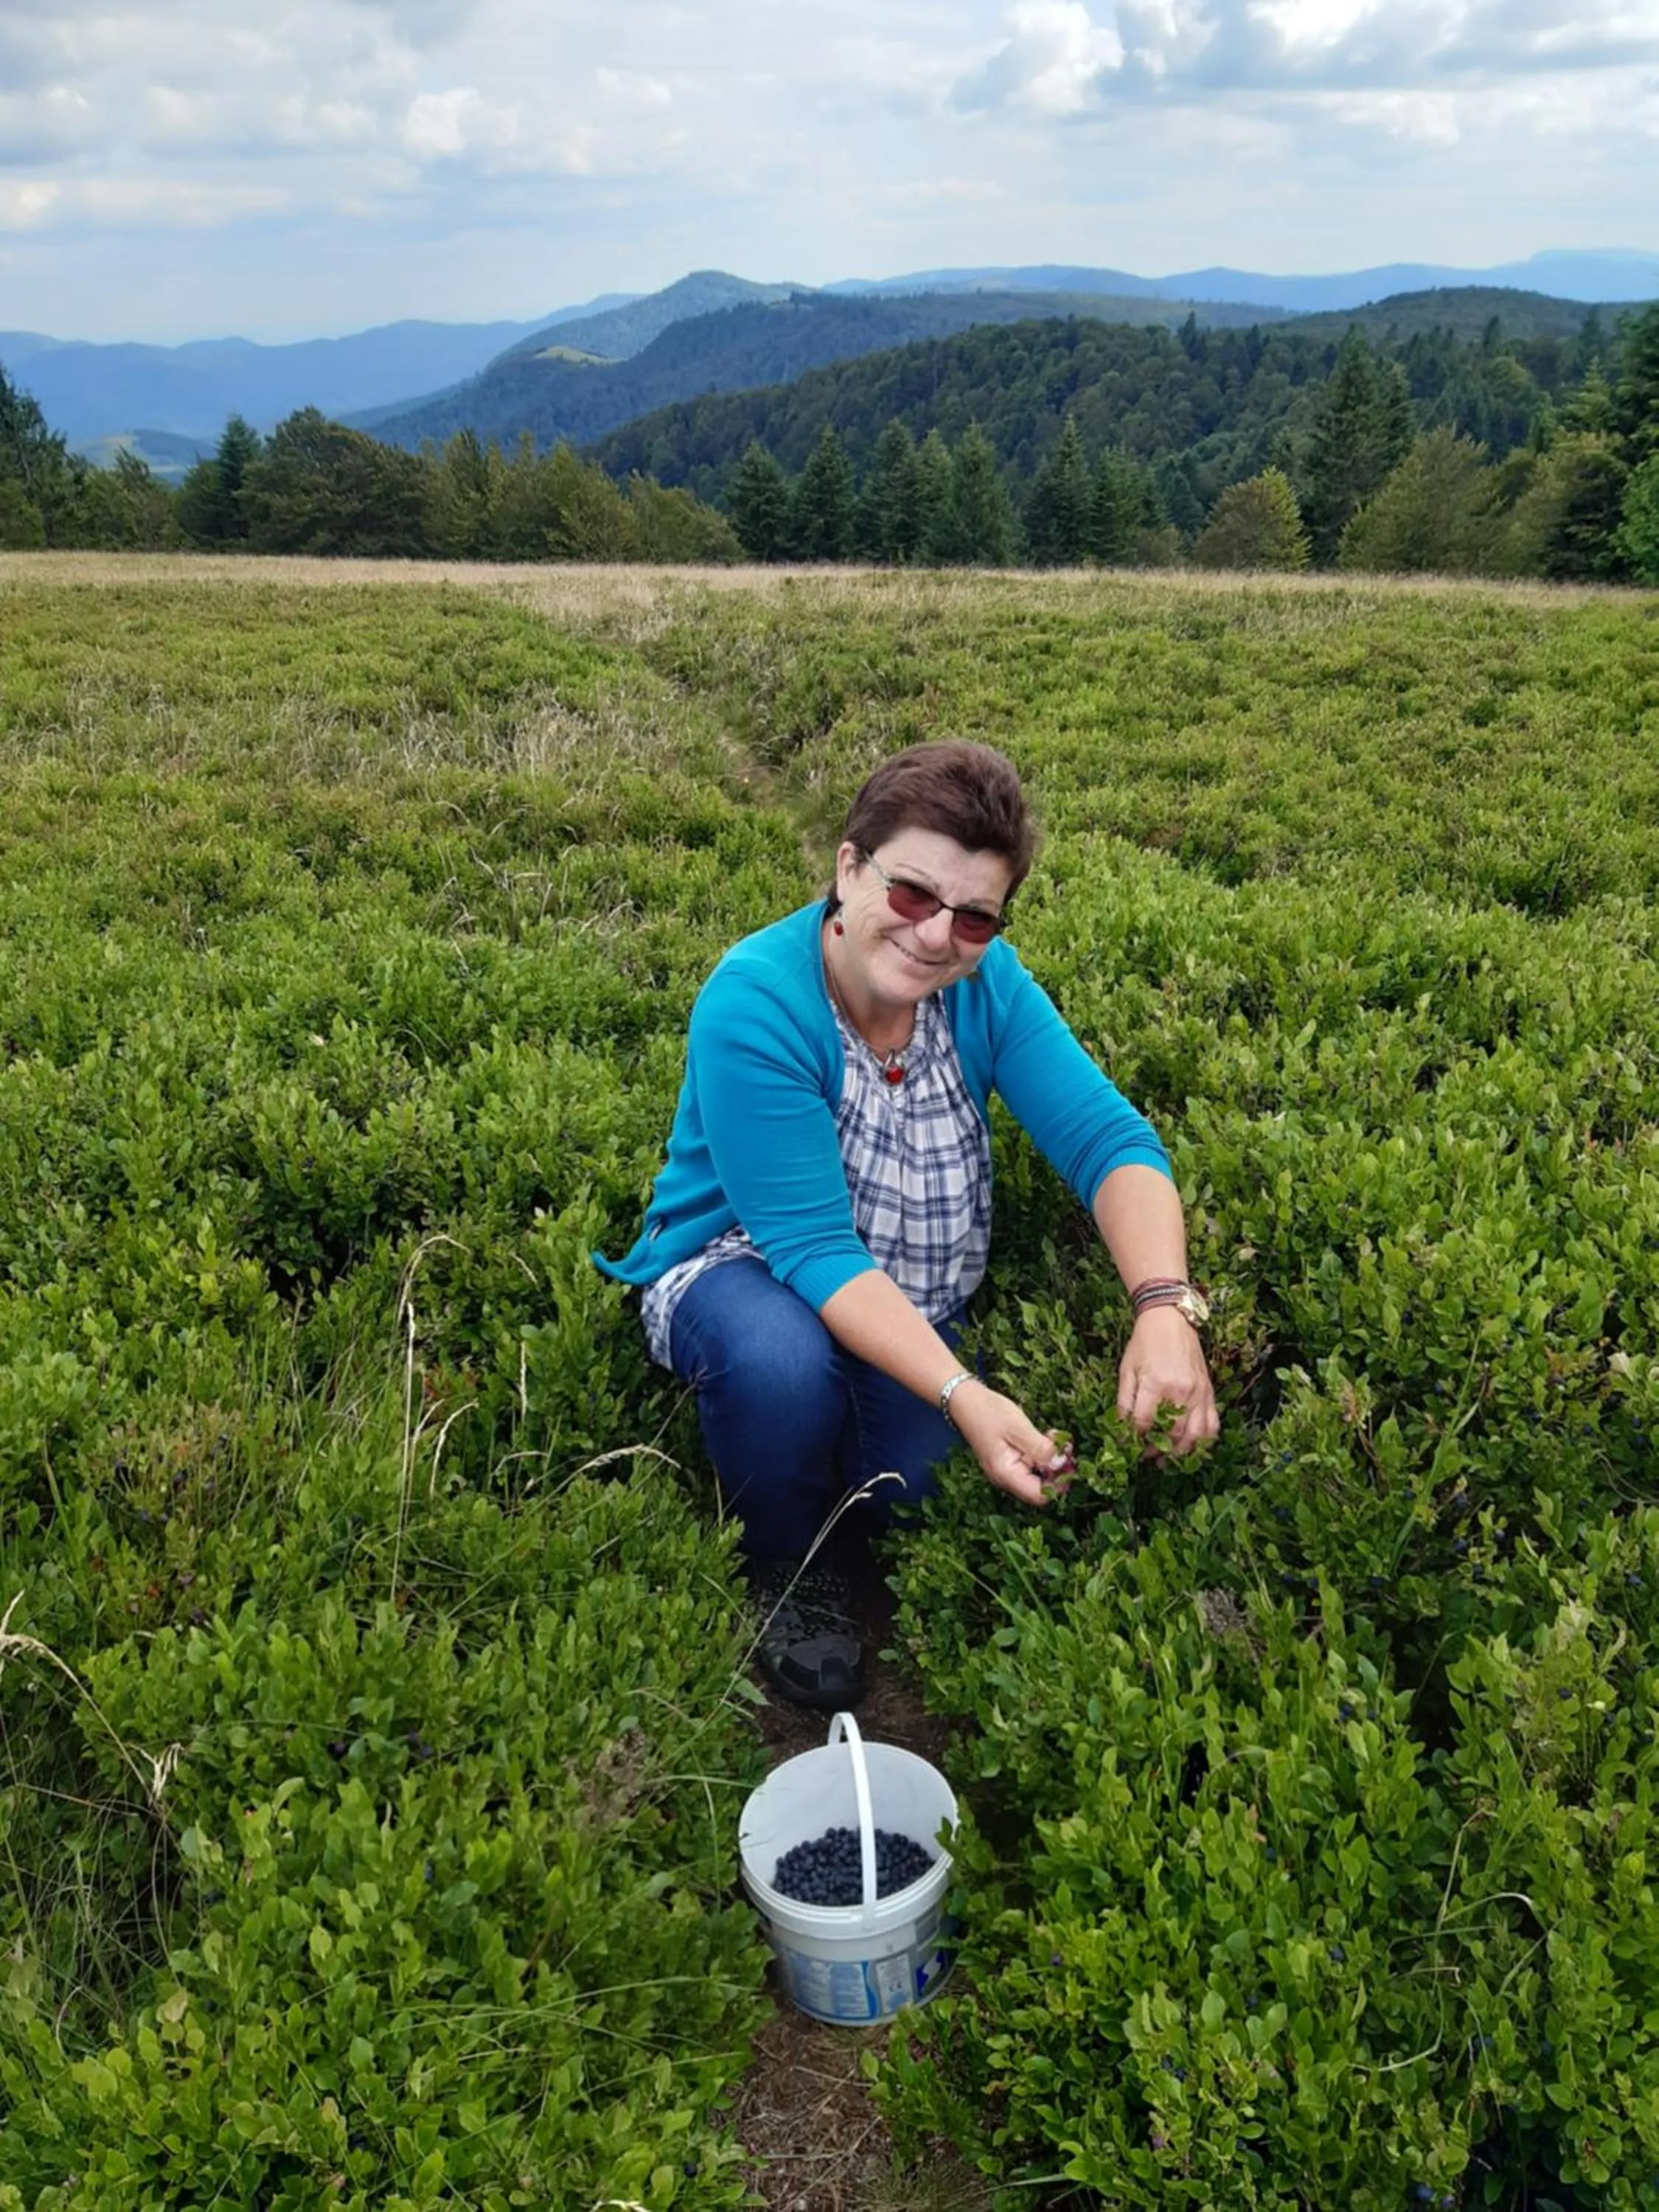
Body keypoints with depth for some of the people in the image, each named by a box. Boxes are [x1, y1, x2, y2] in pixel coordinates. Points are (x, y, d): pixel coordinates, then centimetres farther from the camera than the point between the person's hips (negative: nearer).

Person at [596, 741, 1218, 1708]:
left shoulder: (986, 983, -12)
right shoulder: (754, 1004, -27)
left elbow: (1110, 1137, -21)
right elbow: (813, 1245, -31)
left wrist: (1166, 1305, -39)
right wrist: (961, 1393, -42)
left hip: (915, 1306, 4)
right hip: (743, 1266, -4)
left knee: (918, 1492, -20)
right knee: (783, 1358, -37)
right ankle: (790, 1573, -5)